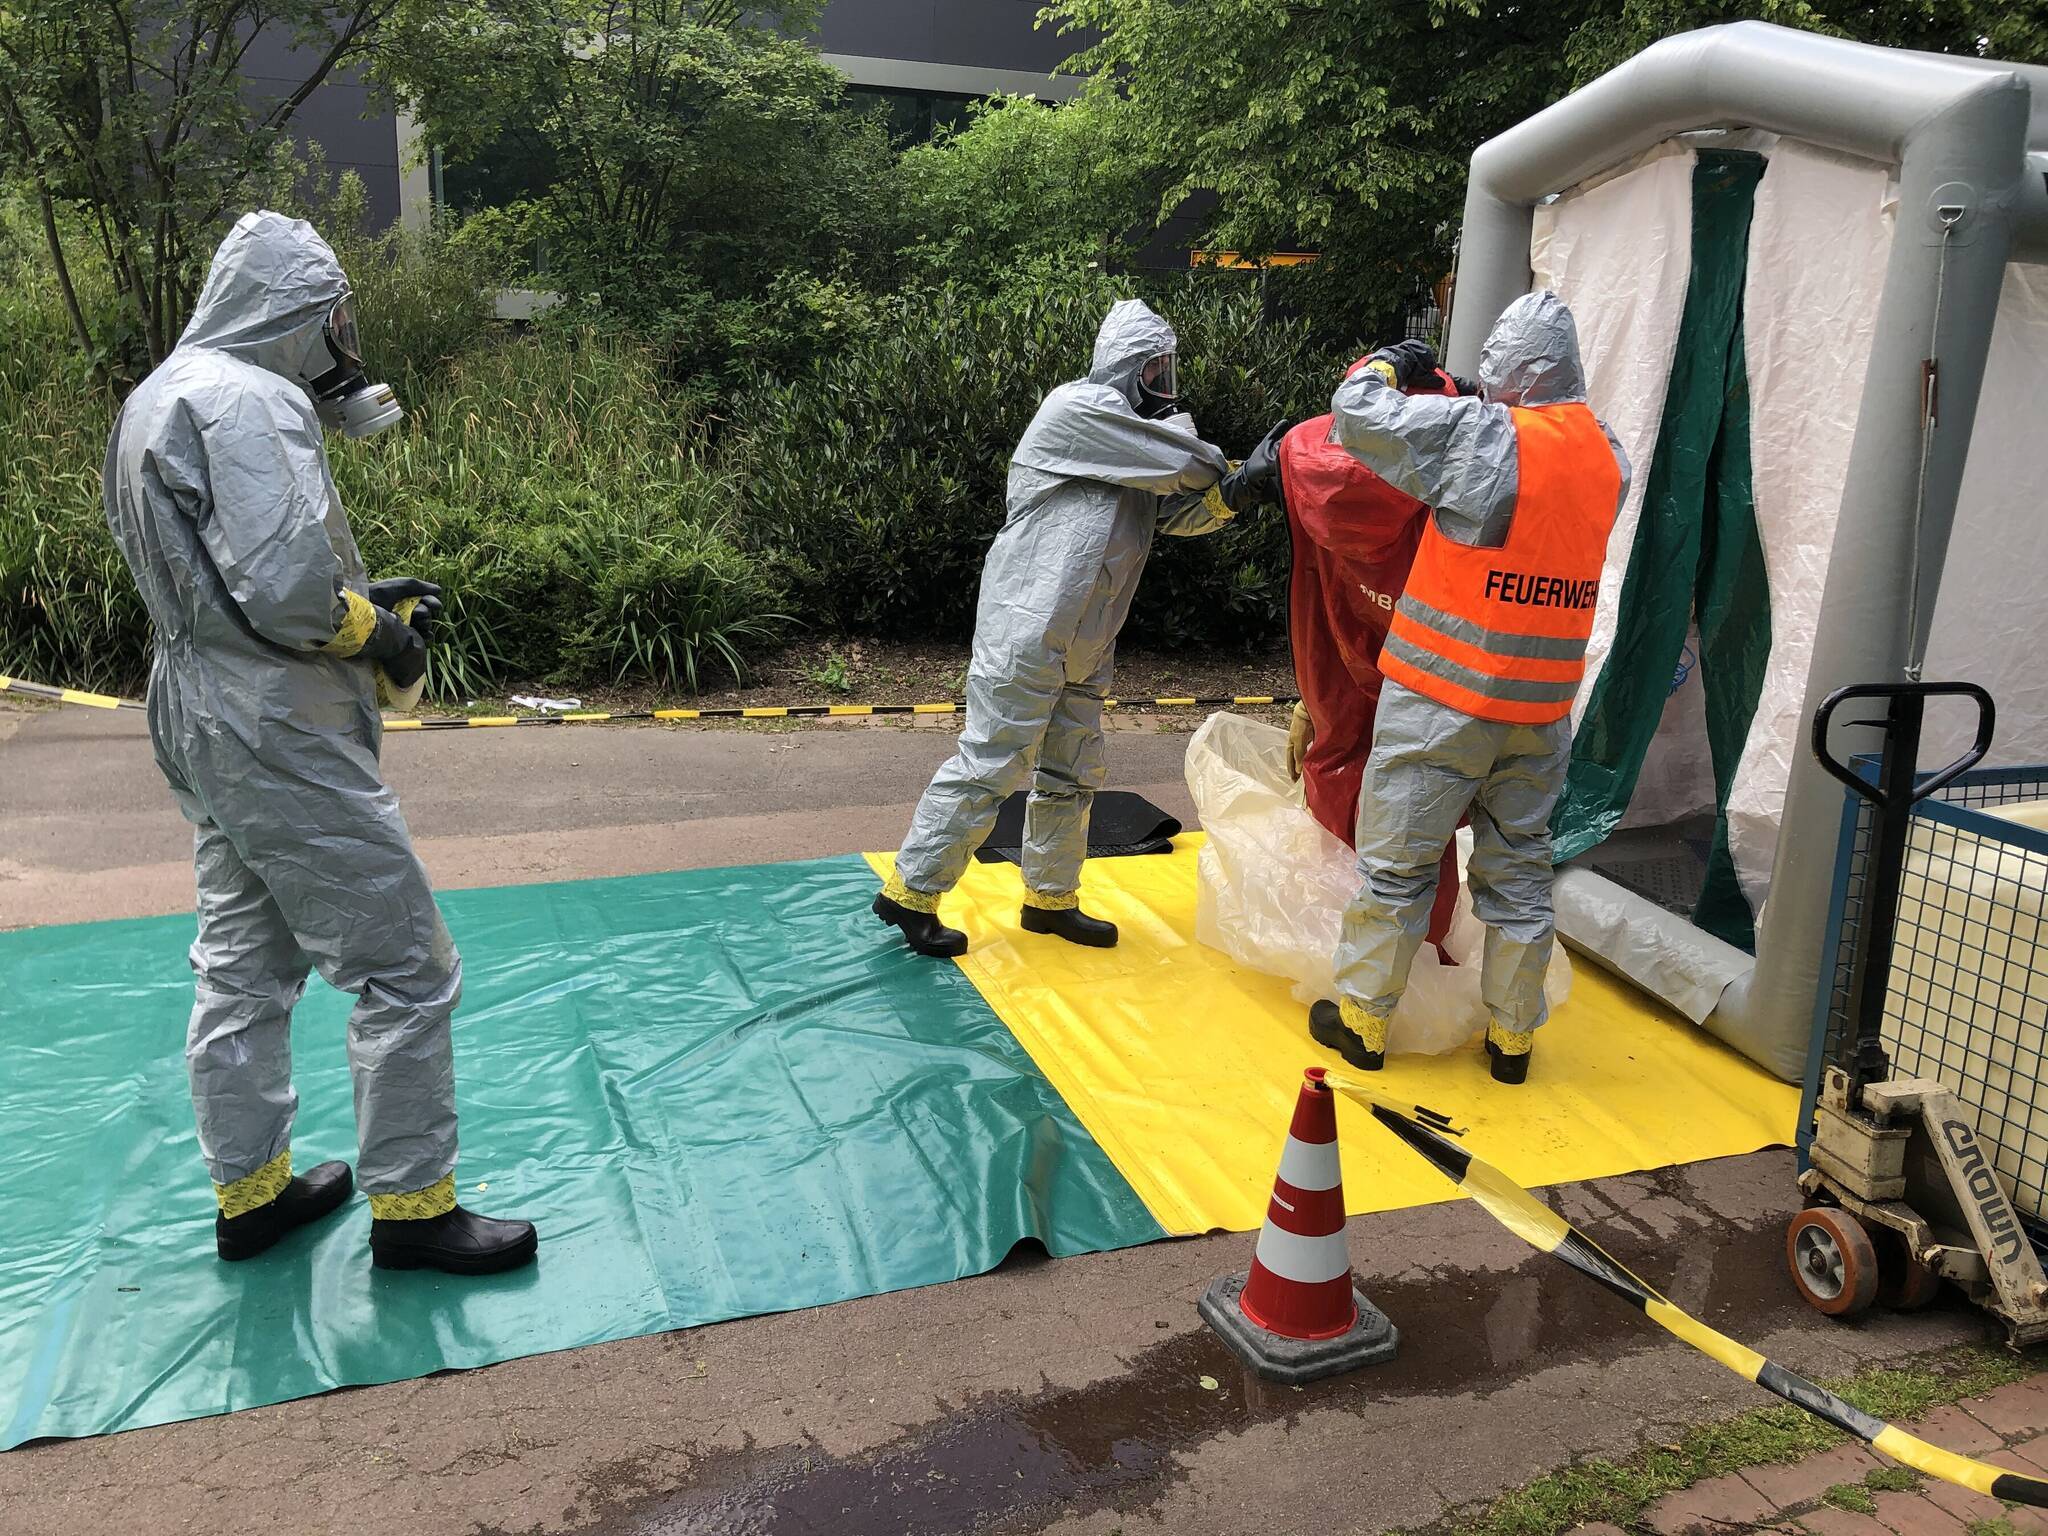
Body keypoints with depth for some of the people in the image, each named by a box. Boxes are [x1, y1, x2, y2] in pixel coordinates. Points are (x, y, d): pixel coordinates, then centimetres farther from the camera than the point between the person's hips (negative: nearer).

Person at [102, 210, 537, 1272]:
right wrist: (376, 635, -10)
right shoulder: (250, 401, -17)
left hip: (200, 734, 11)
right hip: (282, 744, -10)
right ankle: (410, 1206, 10)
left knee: (243, 971, 19)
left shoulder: (156, 400, 14)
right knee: (405, 970, -1)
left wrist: (362, 600, 10)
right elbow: (286, 590, -28)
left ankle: (250, 1192, 32)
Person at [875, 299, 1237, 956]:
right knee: (989, 765, -6)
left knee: (1072, 773, 15)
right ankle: (910, 891, 6)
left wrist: (1232, 490, -9)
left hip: (1083, 648, 10)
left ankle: (1051, 897, 29)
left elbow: (1182, 512, 10)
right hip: (1028, 630, -10)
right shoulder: (1079, 409, -11)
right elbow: (1183, 462, -15)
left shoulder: (1135, 437, 18)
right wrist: (1215, 464, 7)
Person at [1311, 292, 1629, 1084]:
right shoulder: (1608, 456, 3)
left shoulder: (1480, 436, -16)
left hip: (1445, 697, -5)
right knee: (1519, 866, 15)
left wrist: (1390, 363, 8)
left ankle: (1362, 1021, 19)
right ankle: (1512, 1035, 26)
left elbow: (1356, 411, -11)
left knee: (1396, 861, 7)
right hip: (1542, 708, 6)